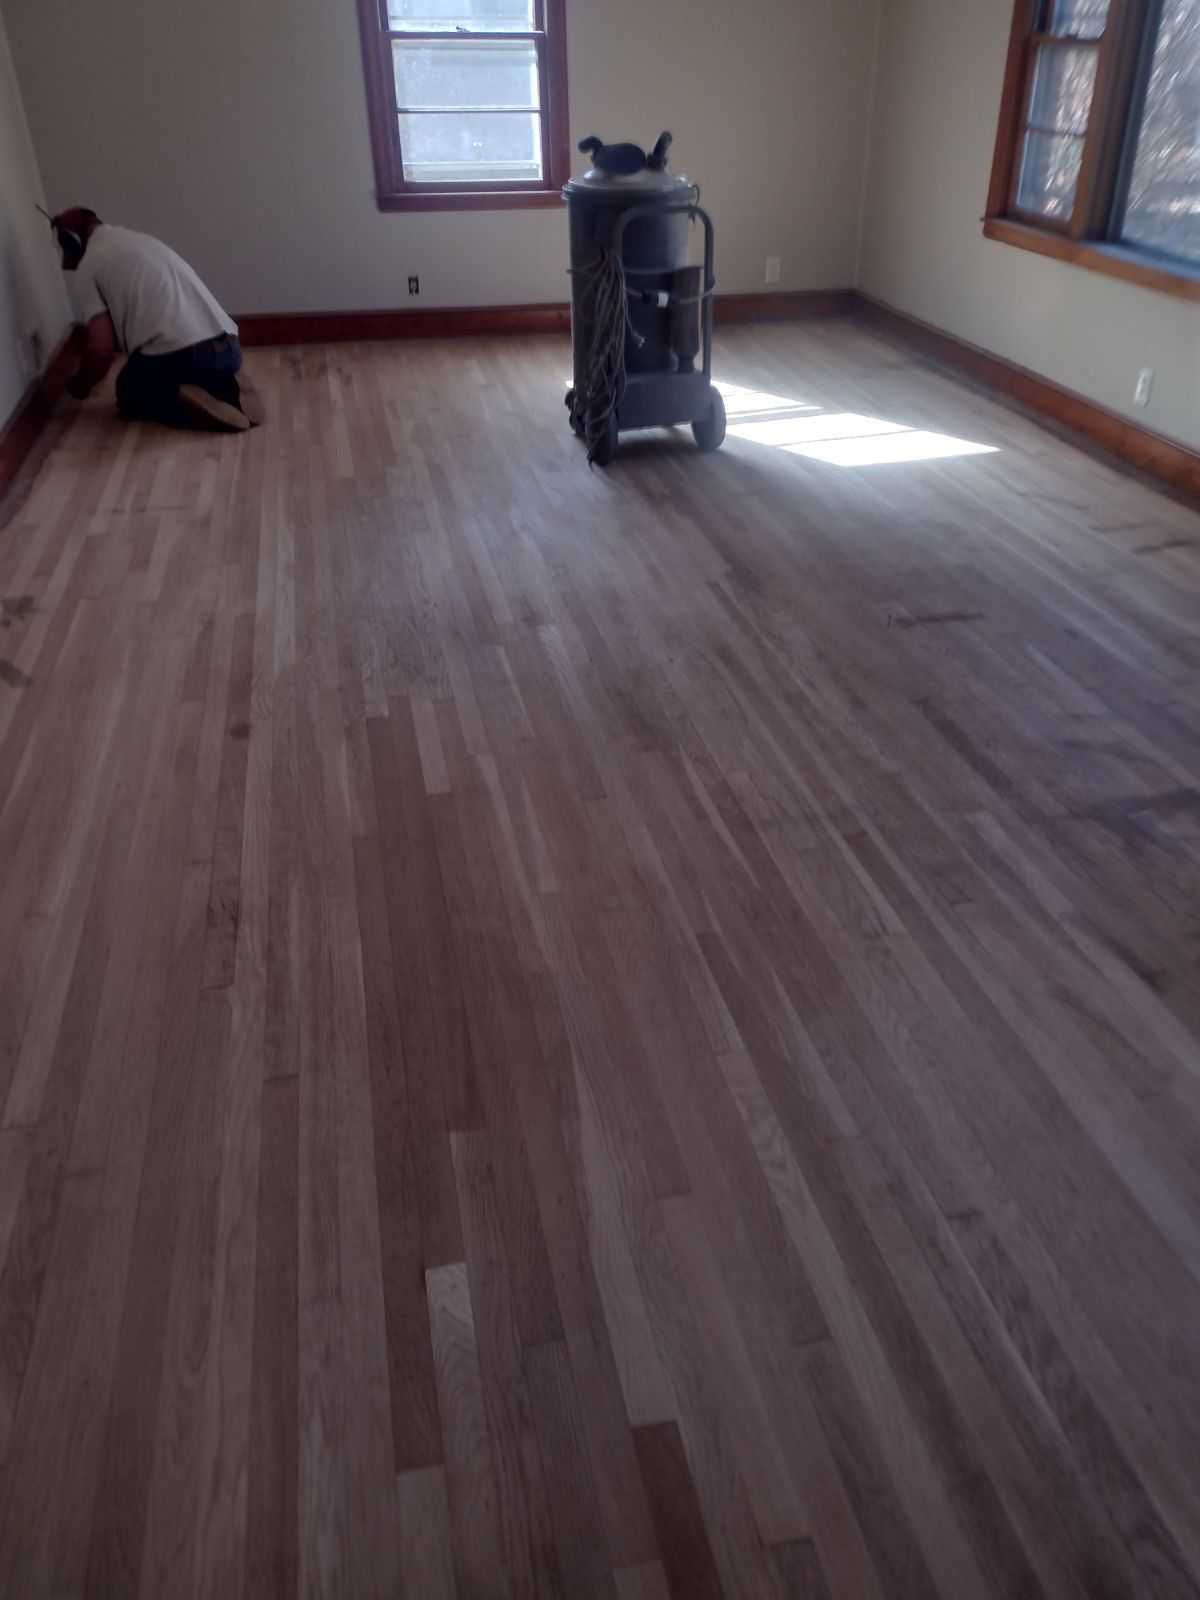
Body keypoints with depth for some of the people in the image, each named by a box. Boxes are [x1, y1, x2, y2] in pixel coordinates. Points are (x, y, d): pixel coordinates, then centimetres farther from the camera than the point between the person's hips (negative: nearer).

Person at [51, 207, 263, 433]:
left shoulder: (89, 265, 5)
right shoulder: (142, 240, 26)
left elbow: (101, 349, -2)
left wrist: (80, 385, 17)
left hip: (175, 357, -6)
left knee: (130, 394, 25)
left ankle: (183, 403, -8)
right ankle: (227, 387, 5)